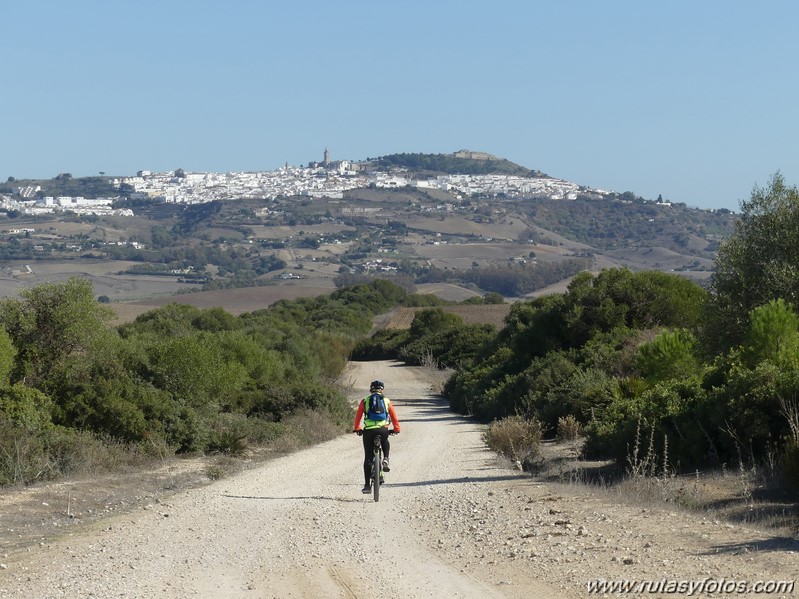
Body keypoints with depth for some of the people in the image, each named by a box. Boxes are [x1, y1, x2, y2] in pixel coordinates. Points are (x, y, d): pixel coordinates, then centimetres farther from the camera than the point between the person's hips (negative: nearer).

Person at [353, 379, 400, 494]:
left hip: (368, 431, 0)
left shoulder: (365, 401, 12)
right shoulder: (386, 401, 13)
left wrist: (357, 428, 33)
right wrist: (396, 429, 31)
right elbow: (394, 417, 16)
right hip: (383, 430, 0)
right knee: (385, 443, 37)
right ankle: (385, 460, 12)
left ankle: (367, 486, 8)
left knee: (368, 459, 9)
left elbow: (358, 416, 18)